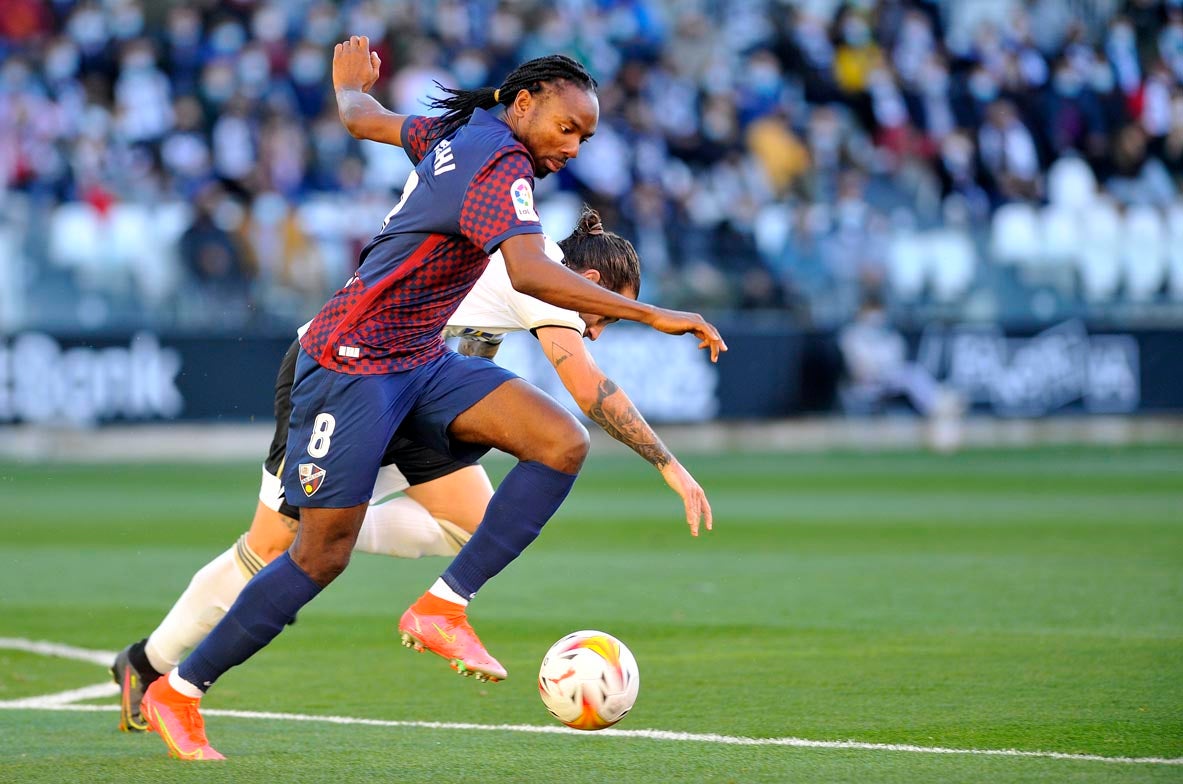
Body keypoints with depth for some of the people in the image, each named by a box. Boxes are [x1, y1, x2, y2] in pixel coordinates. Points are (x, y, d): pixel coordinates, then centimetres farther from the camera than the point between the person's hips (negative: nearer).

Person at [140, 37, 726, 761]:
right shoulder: (500, 166, -19)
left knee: (563, 443, -10)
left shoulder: (457, 130, 9)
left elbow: (364, 117, 26)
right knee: (323, 554, -6)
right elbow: (529, 273, -36)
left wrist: (352, 84, 51)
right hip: (354, 366, -10)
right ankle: (177, 692, 9)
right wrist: (650, 315, -37)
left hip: (423, 362, 10)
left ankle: (443, 607, -10)